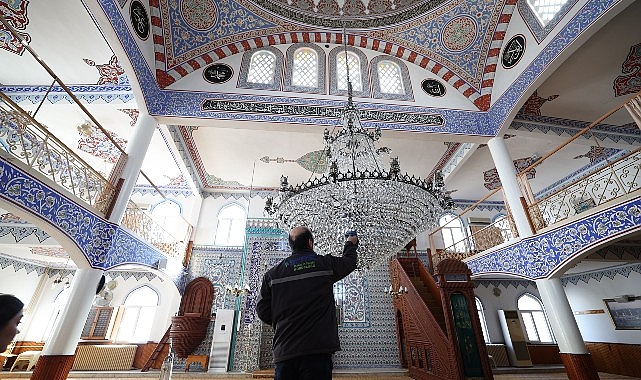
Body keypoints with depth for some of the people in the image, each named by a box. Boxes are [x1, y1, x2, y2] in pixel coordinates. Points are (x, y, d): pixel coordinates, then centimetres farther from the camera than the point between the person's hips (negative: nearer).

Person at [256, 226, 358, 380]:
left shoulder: (272, 273, 3)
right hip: (317, 349, -3)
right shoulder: (324, 264, -2)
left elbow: (262, 311, 5)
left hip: (283, 351, 3)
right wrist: (351, 243, 39)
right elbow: (349, 261, 18)